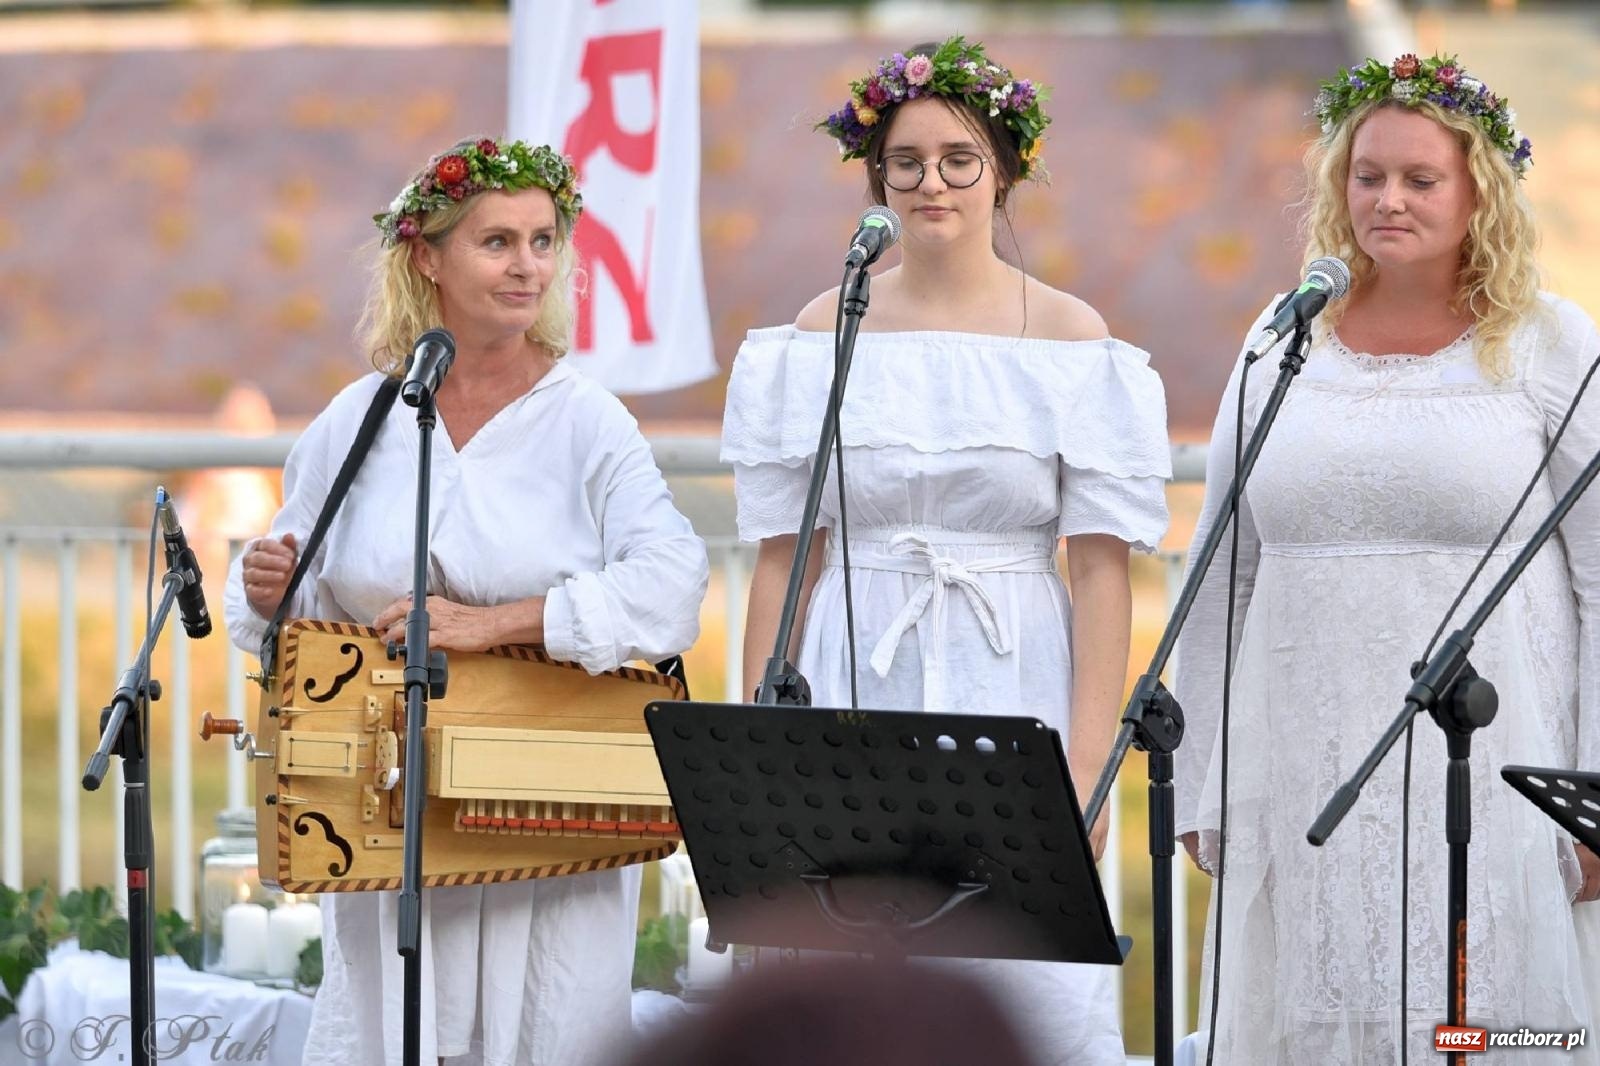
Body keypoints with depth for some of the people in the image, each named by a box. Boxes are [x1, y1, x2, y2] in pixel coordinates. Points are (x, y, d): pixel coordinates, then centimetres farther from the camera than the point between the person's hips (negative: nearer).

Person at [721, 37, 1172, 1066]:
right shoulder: (825, 334, 6)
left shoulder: (1068, 338, 1)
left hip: (1014, 688, -1)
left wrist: (1088, 765, -9)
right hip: (855, 690, 2)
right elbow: (784, 558, 8)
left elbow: (1102, 567, -2)